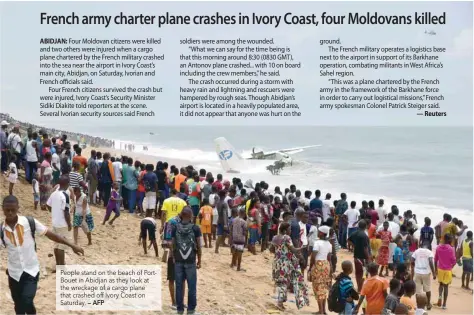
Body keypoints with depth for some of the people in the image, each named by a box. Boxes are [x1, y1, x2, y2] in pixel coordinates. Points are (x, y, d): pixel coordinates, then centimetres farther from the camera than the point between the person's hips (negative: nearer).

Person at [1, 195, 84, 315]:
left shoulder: (29, 222, -12)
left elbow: (50, 234, -6)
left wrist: (72, 245, -8)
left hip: (31, 270, -2)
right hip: (14, 273, 2)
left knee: (27, 302, -17)